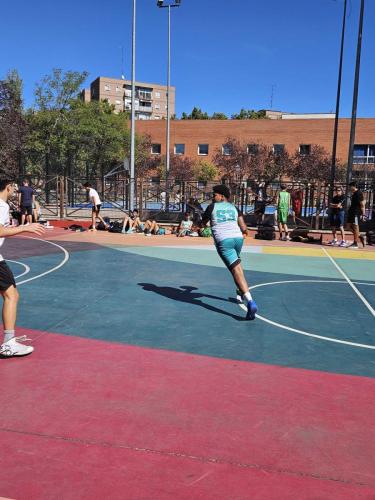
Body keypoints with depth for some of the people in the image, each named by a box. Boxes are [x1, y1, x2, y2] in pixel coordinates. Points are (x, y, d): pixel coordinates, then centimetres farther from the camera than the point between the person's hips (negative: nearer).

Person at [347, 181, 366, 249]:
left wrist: (363, 214, -18)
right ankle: (360, 237, 23)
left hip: (356, 213, -9)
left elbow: (362, 205, -14)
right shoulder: (354, 194, 16)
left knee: (355, 227, -6)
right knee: (350, 226, 11)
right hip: (352, 212, 9)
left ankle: (355, 244, -2)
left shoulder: (359, 193, -11)